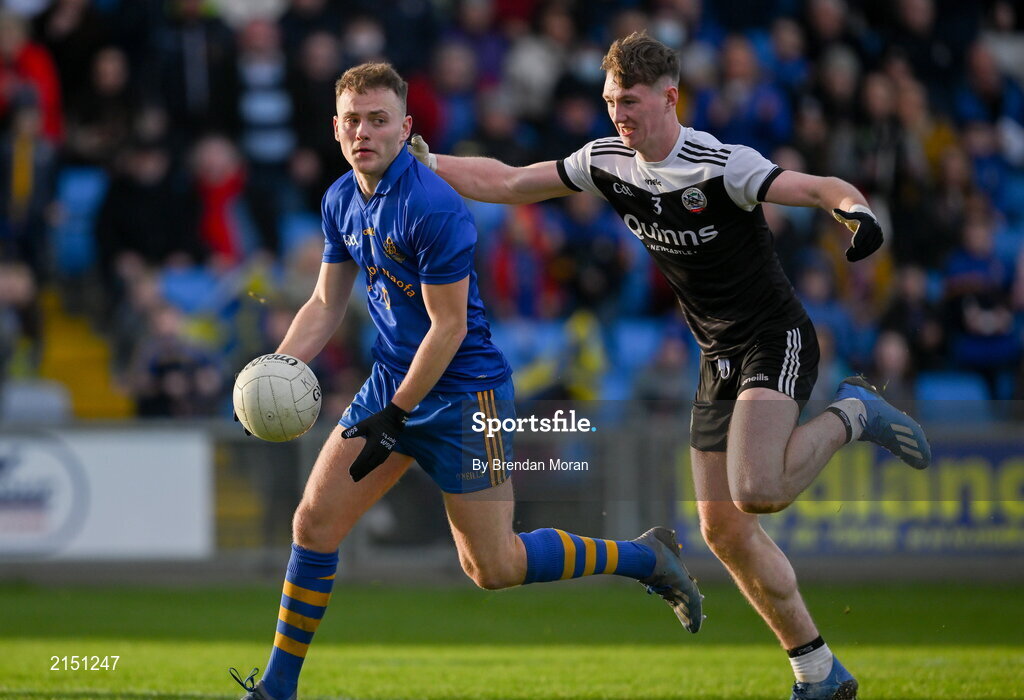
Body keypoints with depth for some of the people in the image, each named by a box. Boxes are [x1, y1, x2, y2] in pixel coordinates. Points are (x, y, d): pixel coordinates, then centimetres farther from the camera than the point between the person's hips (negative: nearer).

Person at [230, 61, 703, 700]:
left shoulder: (433, 208, -22)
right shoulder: (342, 200, 4)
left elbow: (448, 325, -20)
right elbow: (327, 303, 14)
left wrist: (393, 419, -18)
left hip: (464, 392, -8)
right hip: (391, 383, 8)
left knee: (493, 567, -4)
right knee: (315, 524, 0)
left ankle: (646, 558, 15)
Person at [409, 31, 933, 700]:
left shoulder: (722, 167, -20)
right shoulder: (609, 162, 0)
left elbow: (821, 188, -27)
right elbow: (508, 183, 9)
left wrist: (857, 211, -47)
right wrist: (425, 162, 3)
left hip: (776, 342, -7)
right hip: (720, 359, 7)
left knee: (755, 492, -29)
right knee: (724, 530, 2)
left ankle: (851, 415, 0)